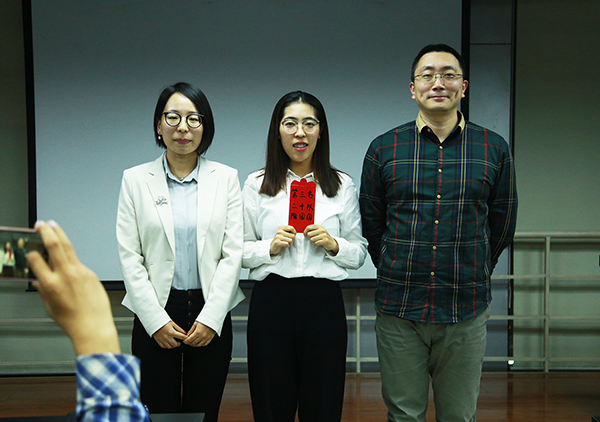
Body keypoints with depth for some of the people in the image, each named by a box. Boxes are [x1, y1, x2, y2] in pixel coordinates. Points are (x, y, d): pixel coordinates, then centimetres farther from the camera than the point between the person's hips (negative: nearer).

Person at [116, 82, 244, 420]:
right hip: (155, 314, 0)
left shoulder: (226, 177, 4)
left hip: (212, 315, 1)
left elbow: (233, 252, -1)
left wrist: (211, 318, -8)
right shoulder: (135, 179, 3)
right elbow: (129, 256, -1)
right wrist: (156, 320, -8)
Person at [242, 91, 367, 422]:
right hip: (270, 304, 0)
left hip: (324, 304, 1)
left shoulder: (342, 186, 7)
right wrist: (270, 247, -11)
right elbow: (239, 251, 6)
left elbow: (359, 254, 10)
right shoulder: (256, 184, 5)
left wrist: (333, 244, -9)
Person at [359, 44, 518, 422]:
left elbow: (501, 226, 12)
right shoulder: (384, 149, 2)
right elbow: (371, 224, 11)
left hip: (466, 312, 0)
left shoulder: (495, 150, 2)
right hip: (398, 310, 0)